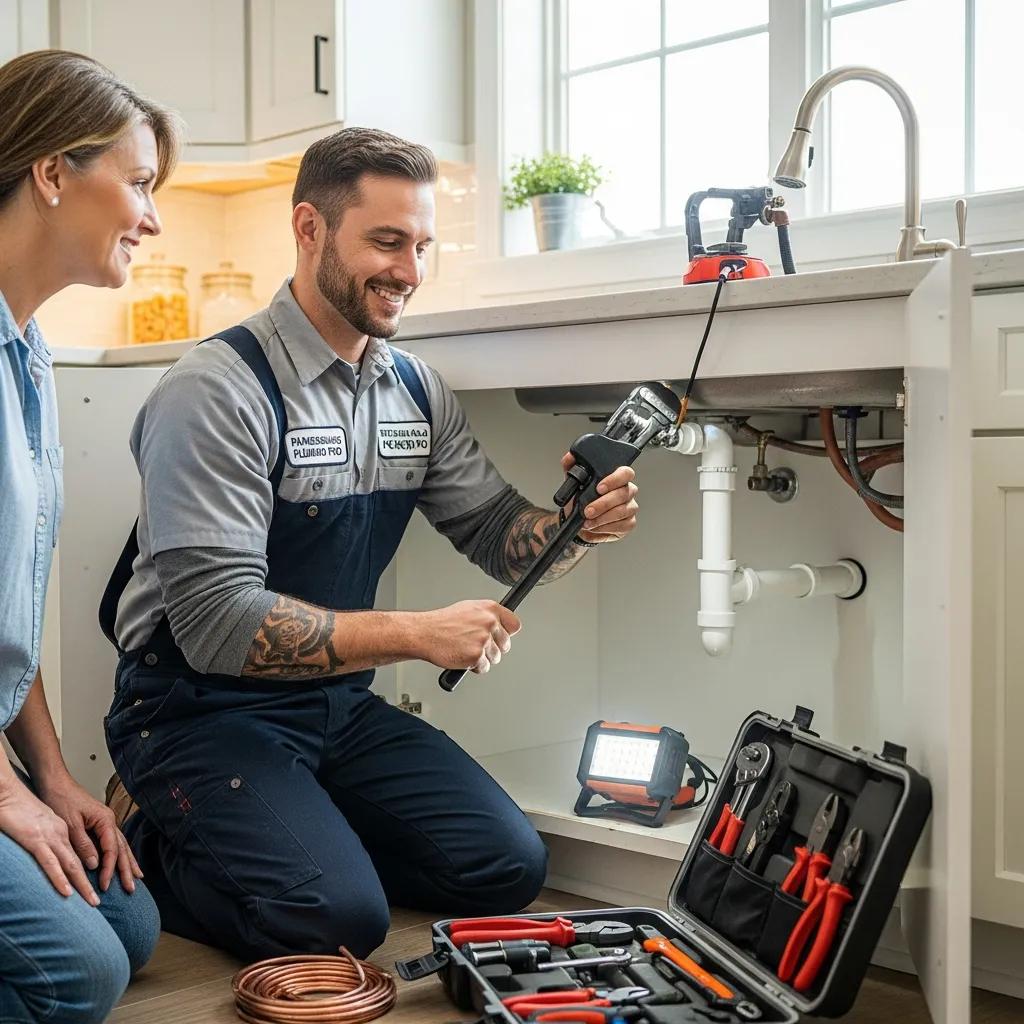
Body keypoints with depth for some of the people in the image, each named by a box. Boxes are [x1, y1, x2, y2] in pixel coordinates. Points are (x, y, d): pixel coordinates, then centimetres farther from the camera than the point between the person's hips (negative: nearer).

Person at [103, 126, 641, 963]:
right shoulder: (218, 389, -19)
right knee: (336, 918, -24)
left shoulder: (416, 390, 4)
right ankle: (155, 860, 3)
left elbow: (499, 532, 6)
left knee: (509, 867, -3)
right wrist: (416, 634, -27)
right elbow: (217, 622, -25)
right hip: (202, 714, -7)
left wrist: (580, 526, -17)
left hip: (338, 707, 7)